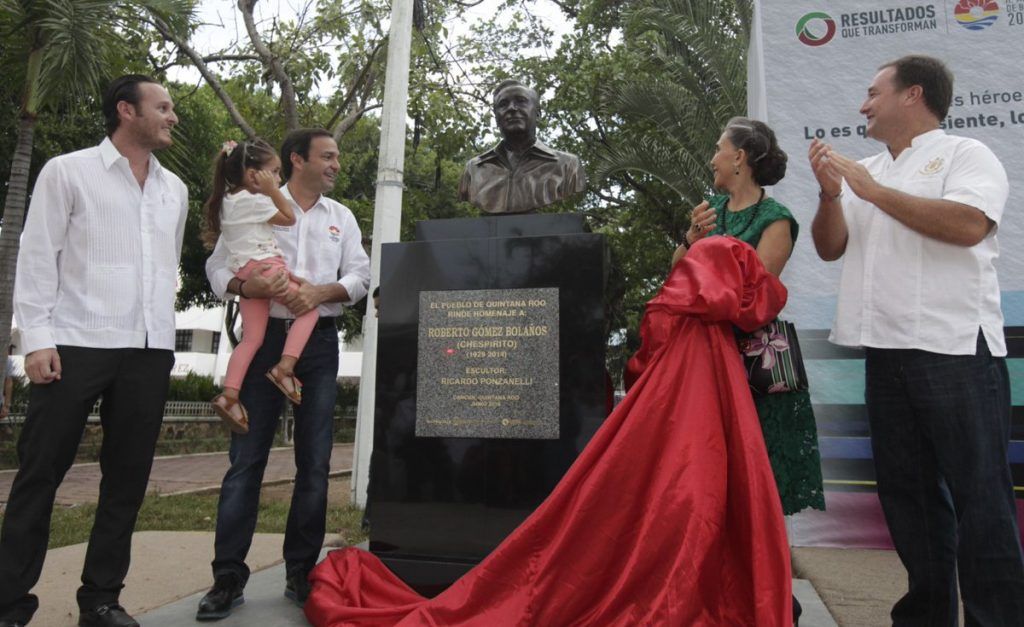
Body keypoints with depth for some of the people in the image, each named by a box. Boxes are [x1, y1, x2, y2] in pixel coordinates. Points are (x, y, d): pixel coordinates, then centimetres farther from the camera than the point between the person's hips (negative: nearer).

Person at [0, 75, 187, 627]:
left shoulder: (174, 189, 16)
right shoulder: (68, 171, 3)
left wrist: (161, 333, 14)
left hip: (149, 351, 5)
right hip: (76, 344, -4)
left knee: (128, 478, 7)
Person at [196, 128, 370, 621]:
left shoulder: (341, 216, 15)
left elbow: (360, 276, 6)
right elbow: (217, 267, 1)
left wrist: (322, 292, -13)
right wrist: (248, 286, -19)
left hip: (319, 341, 3)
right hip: (264, 336, -2)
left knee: (314, 461, 3)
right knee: (246, 457, -2)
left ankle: (301, 574, 14)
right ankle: (228, 577, 7)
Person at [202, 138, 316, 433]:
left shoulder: (228, 200, 20)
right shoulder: (253, 199, -9)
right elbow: (289, 218, -3)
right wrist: (271, 190, 0)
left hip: (245, 276, 9)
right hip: (265, 267, -9)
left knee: (252, 338, 6)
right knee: (309, 309, -1)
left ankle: (230, 394, -2)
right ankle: (284, 367, -13)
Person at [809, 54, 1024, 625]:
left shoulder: (966, 154, 0)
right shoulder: (865, 171, 17)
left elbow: (967, 225, -18)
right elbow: (830, 248, 12)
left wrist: (875, 192, -13)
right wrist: (831, 194, -5)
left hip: (955, 348, -6)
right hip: (886, 351, 7)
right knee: (907, 491, 13)